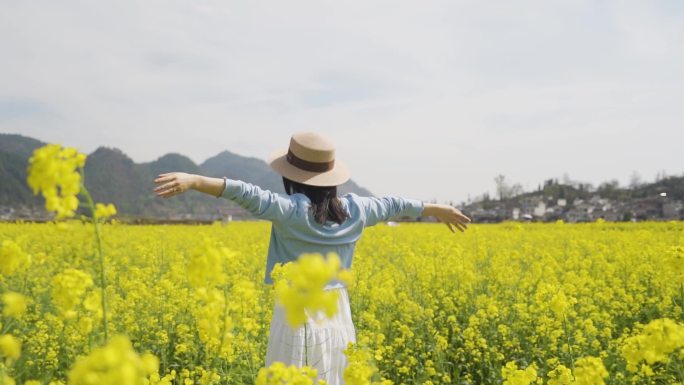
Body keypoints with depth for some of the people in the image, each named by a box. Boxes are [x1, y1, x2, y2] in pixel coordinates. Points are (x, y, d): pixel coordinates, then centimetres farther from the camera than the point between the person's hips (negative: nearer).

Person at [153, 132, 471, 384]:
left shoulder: (291, 210, -14)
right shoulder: (353, 210, 4)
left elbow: (247, 194, -29)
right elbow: (392, 205, 20)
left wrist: (193, 180, -39)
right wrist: (435, 208, 36)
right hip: (337, 315, 6)